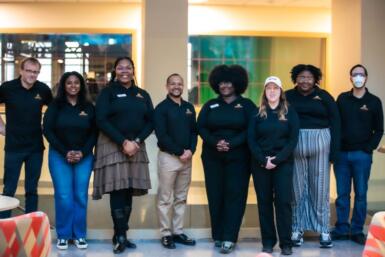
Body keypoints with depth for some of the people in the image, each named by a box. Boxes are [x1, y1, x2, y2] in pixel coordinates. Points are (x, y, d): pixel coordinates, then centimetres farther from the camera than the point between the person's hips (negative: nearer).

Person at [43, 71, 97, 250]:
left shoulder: (88, 107, 6)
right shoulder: (55, 106, 2)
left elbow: (94, 133, 5)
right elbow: (47, 130, -3)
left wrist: (83, 152, -10)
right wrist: (65, 152, -11)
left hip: (84, 157, 1)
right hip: (59, 156, -1)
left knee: (81, 196, 0)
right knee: (63, 197, -5)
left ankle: (79, 235, 11)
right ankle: (63, 235, 7)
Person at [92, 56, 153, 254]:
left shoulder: (143, 95, 13)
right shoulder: (107, 92, 2)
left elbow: (150, 122, 8)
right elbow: (101, 121, -8)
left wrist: (137, 141, -9)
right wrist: (123, 142, -15)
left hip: (136, 147, 4)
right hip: (113, 146, -4)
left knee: (129, 192, 3)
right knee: (117, 191, -9)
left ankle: (121, 235, 12)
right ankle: (120, 236, -2)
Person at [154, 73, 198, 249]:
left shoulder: (189, 108, 12)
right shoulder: (162, 108, -5)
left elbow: (194, 131, 11)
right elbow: (161, 135, -12)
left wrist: (191, 150, -7)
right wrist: (179, 152, -14)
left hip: (187, 158, 5)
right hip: (168, 157, -5)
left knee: (181, 198, 10)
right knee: (165, 199, -1)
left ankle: (178, 232, 18)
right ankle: (166, 234, 7)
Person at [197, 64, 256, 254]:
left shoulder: (246, 105, 4)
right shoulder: (210, 105, 11)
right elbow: (201, 128, 4)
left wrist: (232, 144, -18)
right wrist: (215, 142, -14)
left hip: (238, 157, -2)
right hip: (212, 157, 2)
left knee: (234, 195, -6)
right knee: (215, 195, 3)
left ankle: (229, 239, -5)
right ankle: (218, 235, 14)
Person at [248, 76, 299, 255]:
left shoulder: (290, 112, 4)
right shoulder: (257, 113, 6)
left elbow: (293, 139, -3)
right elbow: (251, 140, 0)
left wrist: (278, 159, -14)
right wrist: (263, 160, -13)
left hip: (283, 163, -1)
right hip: (260, 164, 1)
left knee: (283, 201, -4)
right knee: (264, 201, 4)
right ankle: (268, 242, 12)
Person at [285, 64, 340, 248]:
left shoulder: (324, 97, 3)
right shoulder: (288, 97, 2)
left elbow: (335, 123, 2)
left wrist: (334, 150, -4)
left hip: (320, 144, 0)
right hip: (295, 146, 0)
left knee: (320, 188, 5)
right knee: (297, 188, 7)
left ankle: (323, 230, 13)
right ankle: (297, 229, 16)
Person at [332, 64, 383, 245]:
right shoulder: (342, 99, 7)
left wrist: (369, 148, -5)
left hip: (362, 155, -1)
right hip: (342, 154, 1)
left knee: (360, 194, 2)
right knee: (342, 194, 5)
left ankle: (357, 231, 12)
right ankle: (341, 229, 14)